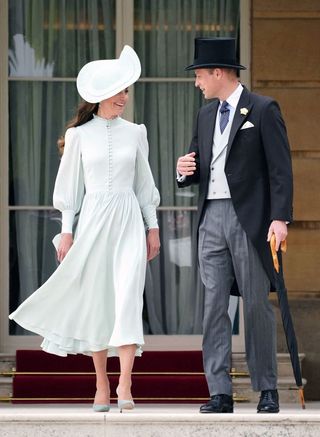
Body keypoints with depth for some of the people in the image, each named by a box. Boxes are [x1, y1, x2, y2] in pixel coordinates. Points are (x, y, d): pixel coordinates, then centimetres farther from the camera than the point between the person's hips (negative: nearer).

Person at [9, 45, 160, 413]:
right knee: (96, 300, 3)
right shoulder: (79, 135, 3)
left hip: (128, 220, 0)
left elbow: (144, 183, 13)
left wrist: (152, 226, 11)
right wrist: (66, 230, 3)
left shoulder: (134, 133, 7)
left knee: (128, 297, -14)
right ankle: (101, 386, 12)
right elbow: (70, 186, 6)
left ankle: (124, 385, -20)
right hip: (93, 220, 0)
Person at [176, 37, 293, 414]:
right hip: (211, 219, 6)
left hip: (250, 220, -6)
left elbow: (280, 168, -8)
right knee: (213, 305, 0)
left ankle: (267, 390, 10)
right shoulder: (205, 115, 16)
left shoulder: (263, 110, -3)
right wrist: (186, 171, -1)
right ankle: (220, 393, 1)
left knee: (256, 304, 0)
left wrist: (280, 217, -16)